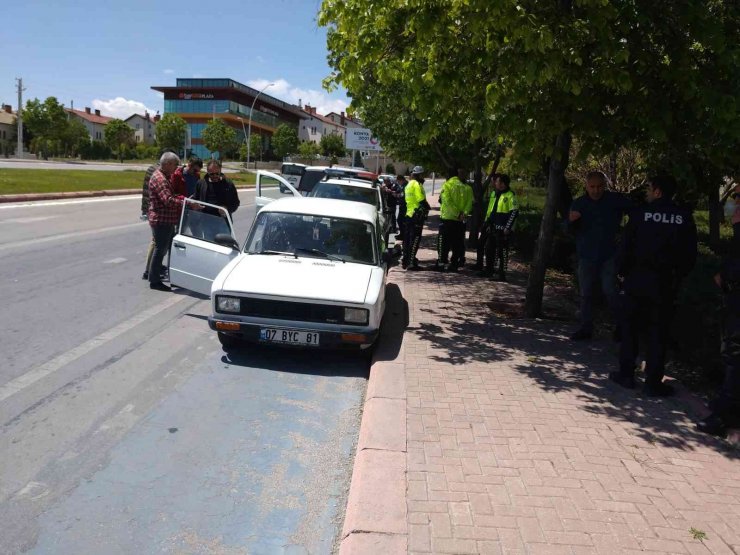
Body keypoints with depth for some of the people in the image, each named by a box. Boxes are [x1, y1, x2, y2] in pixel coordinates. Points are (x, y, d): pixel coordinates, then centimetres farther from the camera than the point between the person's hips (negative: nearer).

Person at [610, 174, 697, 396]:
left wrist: (622, 272, 7)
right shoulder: (684, 217, -1)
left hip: (637, 278, -1)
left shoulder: (640, 213, -6)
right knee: (658, 332, 6)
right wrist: (678, 277, 13)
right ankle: (653, 383, 9)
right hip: (665, 283, 1)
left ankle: (626, 375, 17)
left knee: (630, 327, 12)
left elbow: (626, 246, -6)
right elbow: (690, 254, 1)